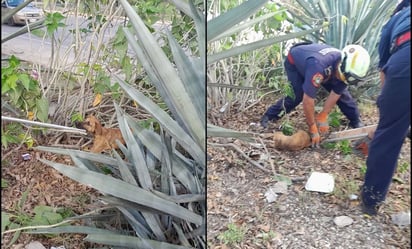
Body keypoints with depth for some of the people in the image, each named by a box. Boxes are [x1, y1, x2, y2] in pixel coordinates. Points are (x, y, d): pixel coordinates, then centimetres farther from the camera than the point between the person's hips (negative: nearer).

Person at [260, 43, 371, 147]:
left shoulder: (344, 68, -28)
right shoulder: (318, 66, -49)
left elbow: (335, 94, -16)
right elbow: (308, 100, -45)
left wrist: (323, 117, -19)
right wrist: (313, 130, -36)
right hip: (294, 61, -5)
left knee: (341, 92, -2)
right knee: (296, 95, -23)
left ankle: (355, 121, 15)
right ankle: (268, 116, -8)